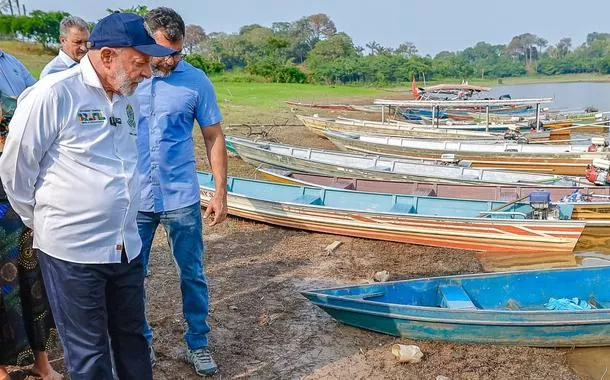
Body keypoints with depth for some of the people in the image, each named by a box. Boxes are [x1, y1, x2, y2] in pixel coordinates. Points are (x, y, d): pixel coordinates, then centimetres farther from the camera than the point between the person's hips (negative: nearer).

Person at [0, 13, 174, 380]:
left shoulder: (129, 100, 6)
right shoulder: (54, 94, -16)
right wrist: (42, 222, 5)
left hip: (127, 247, 6)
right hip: (73, 251, -6)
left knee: (132, 338, 20)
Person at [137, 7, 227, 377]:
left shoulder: (196, 80, -5)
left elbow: (214, 138, 0)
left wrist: (221, 194, -1)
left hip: (182, 198, -1)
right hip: (133, 198, 1)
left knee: (193, 275, 10)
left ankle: (198, 343, 30)